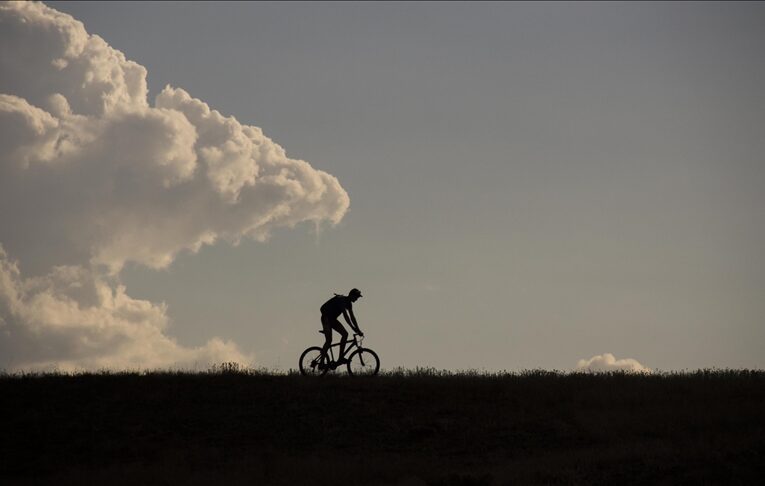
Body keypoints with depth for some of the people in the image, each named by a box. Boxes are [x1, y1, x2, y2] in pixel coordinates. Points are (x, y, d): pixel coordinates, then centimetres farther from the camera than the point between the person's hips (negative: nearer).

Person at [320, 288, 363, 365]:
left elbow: (352, 317, 9)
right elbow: (345, 316, -30)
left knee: (345, 334, -6)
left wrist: (358, 330, 2)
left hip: (332, 319, 9)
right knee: (329, 340, -18)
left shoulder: (348, 303, 5)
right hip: (326, 318, -9)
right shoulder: (341, 300, -23)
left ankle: (340, 359, -5)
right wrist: (354, 329, -33)